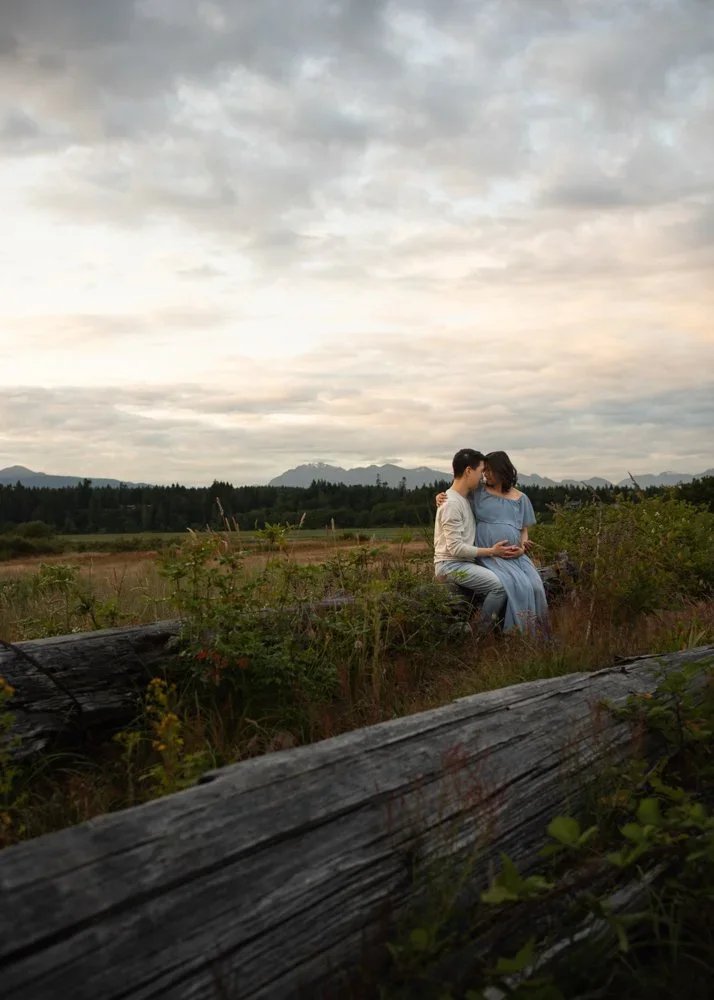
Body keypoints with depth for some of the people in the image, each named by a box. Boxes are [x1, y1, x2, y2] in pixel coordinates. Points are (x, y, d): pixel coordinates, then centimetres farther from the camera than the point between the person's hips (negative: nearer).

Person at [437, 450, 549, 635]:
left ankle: (535, 637, -1)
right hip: (488, 555, -3)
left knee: (535, 586, -19)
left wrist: (522, 547, -5)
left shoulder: (520, 498, 11)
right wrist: (441, 499, -8)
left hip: (515, 555, 3)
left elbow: (524, 530, 15)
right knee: (518, 587, -26)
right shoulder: (478, 491, 4)